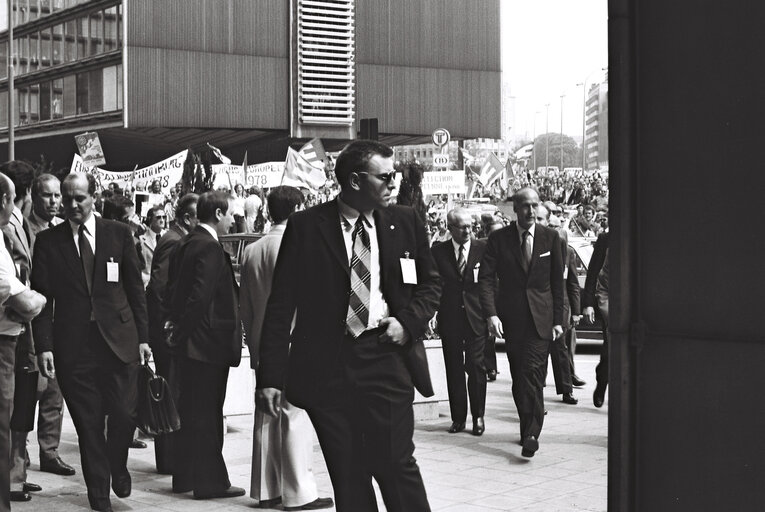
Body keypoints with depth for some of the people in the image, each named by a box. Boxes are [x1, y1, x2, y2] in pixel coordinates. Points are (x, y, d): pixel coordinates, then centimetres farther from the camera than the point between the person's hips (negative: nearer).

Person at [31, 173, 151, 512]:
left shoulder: (119, 234, 5)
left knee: (125, 415, -2)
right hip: (73, 346, 0)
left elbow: (135, 289, 7)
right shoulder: (48, 241, 4)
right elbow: (42, 297, 1)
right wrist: (44, 346, -7)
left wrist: (142, 337, 3)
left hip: (118, 340, 0)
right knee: (88, 424, 4)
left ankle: (118, 467, 29)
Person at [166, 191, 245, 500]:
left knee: (189, 411, 17)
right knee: (206, 415, -2)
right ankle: (209, 482, 6)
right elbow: (200, 297, -25)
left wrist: (179, 325, 15)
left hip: (186, 342, 10)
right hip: (208, 343, -10)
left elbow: (173, 286, 14)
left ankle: (184, 477, 26)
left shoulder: (186, 243, 11)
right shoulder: (210, 248, -18)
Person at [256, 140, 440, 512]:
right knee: (347, 477, 7)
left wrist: (408, 320, -2)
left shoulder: (405, 223, 6)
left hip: (386, 357, 1)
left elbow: (430, 282, 18)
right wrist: (270, 376, -7)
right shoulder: (305, 227, -2)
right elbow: (281, 304, -2)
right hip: (327, 366, -1)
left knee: (397, 465, -2)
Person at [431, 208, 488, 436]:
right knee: (454, 369, 6)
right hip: (449, 319, 1)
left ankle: (478, 417, 10)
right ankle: (458, 417, 14)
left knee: (476, 366, -2)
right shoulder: (438, 252, 3)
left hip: (476, 318, -1)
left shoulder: (483, 249, 2)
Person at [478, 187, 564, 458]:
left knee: (532, 374, -12)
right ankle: (528, 428, 19)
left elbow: (557, 281, 8)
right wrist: (491, 314, -16)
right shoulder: (498, 239, 1)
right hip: (511, 318, 1)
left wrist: (558, 319, 4)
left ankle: (531, 435, -13)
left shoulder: (550, 238, 4)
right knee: (519, 378, 6)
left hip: (540, 318, -1)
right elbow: (486, 278, -3)